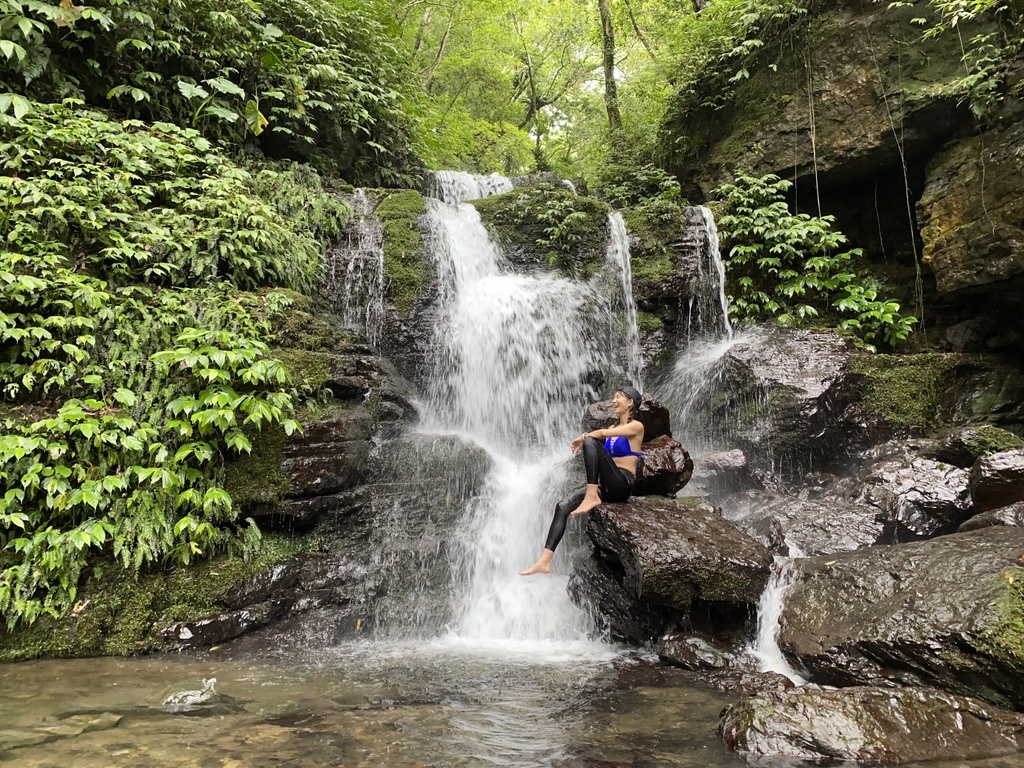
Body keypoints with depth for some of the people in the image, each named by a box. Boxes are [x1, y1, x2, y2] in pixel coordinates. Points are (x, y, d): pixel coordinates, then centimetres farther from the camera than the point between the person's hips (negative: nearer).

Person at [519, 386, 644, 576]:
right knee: (563, 506, -13)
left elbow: (603, 433, -13)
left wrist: (582, 438, 0)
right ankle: (545, 561, -19)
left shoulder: (637, 426, -1)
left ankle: (592, 497, -24)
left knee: (590, 441, -24)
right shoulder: (613, 428, 24)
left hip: (623, 486, -7)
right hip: (607, 487, 7)